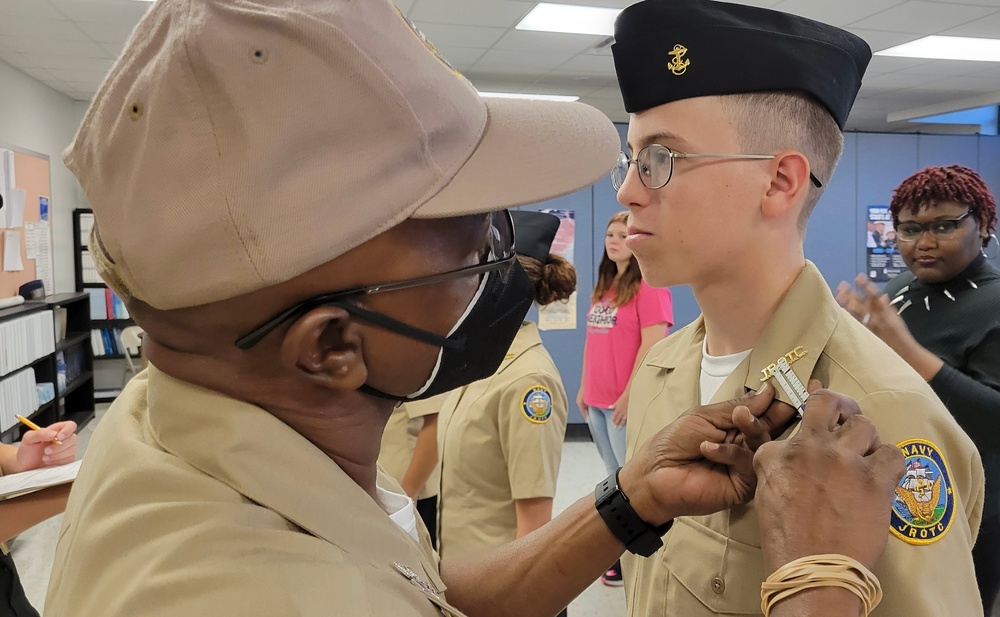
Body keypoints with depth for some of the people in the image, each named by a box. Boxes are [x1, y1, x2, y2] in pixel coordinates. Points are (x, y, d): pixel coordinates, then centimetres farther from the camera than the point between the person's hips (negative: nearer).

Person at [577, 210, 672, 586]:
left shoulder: (649, 286, -12)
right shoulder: (603, 286, 14)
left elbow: (653, 344, -18)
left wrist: (630, 395, -20)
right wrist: (584, 388, 15)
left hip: (628, 402, -8)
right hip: (597, 400, 8)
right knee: (617, 479, 18)